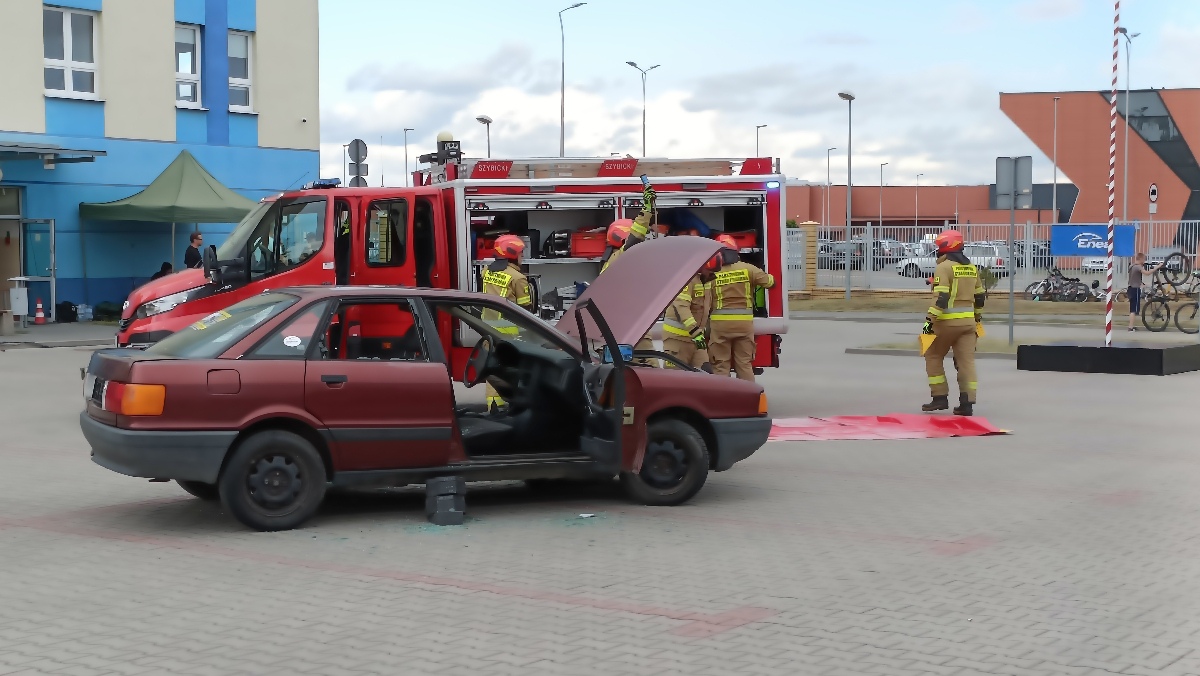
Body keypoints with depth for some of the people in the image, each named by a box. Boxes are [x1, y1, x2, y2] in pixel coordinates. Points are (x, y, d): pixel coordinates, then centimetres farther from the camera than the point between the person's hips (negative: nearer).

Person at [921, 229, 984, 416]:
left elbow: (941, 297, -19)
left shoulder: (944, 267, -10)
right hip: (967, 321, 6)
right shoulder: (972, 268, 14)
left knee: (933, 356, 10)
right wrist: (977, 317, 31)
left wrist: (930, 320, -19)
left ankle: (940, 397, 8)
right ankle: (967, 403, 0)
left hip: (947, 321, -6)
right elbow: (979, 296, 20)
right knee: (966, 361, 4)